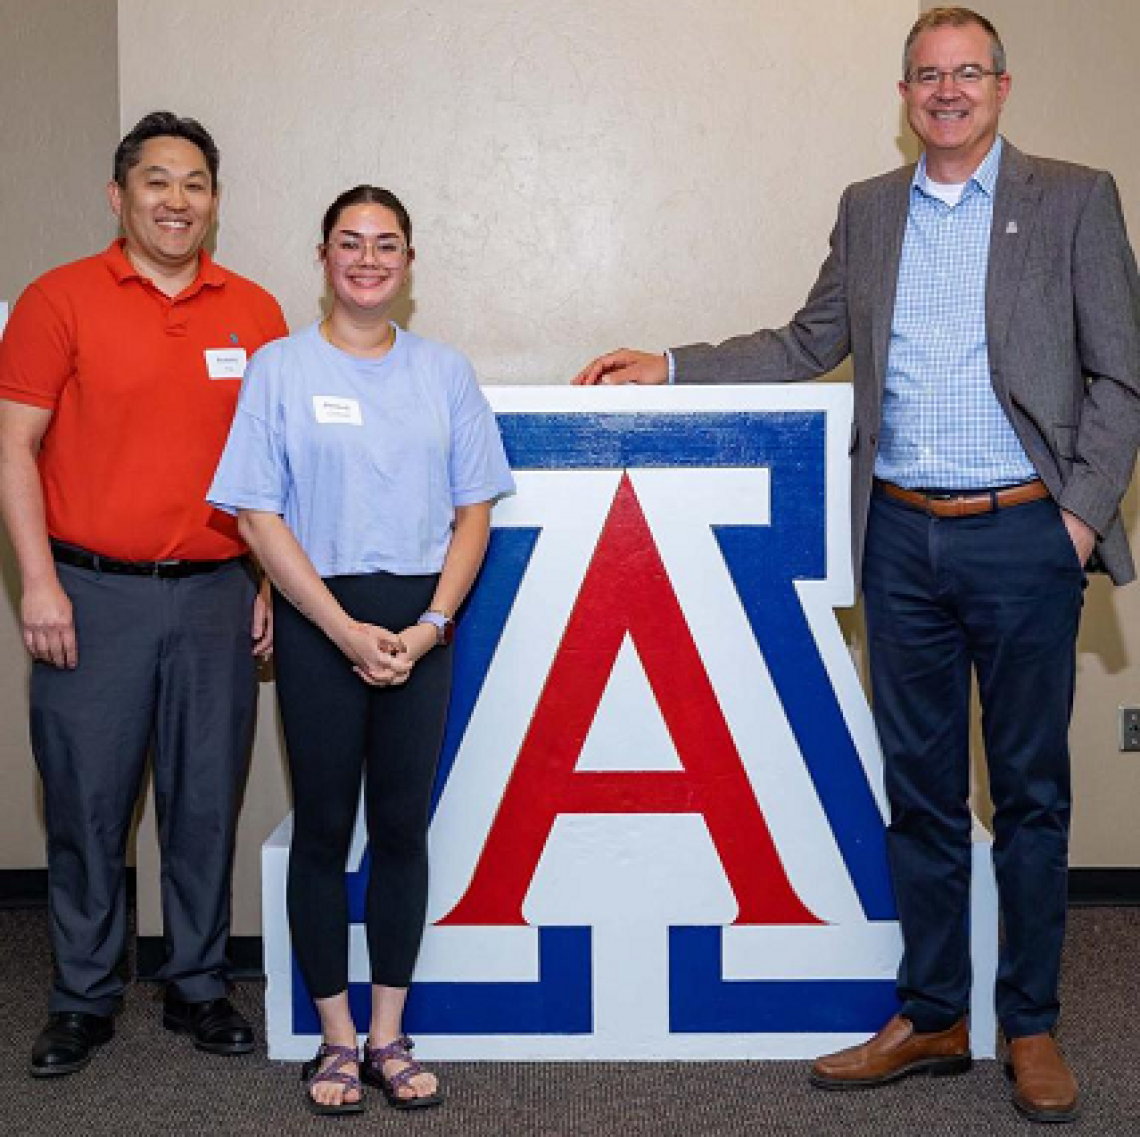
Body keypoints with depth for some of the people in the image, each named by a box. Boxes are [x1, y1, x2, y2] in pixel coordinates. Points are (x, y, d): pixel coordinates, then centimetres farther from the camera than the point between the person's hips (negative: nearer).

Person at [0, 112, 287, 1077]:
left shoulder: (256, 312, 8)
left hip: (216, 596, 2)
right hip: (93, 595, -2)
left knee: (207, 801, 9)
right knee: (86, 804, 5)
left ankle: (200, 987, 24)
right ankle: (85, 999, 21)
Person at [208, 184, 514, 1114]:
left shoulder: (444, 371, 7)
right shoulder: (280, 367, 0)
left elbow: (474, 510, 6)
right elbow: (260, 516, -4)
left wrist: (431, 625, -7)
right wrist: (346, 629, -12)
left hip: (419, 624, 2)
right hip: (319, 622, -2)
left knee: (403, 826, 6)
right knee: (323, 828, 5)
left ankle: (389, 1037, 18)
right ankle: (337, 1040, 18)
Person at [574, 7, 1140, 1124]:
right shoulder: (867, 209, 12)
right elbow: (809, 344, 18)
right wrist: (669, 366, 11)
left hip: (1023, 533, -3)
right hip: (904, 537, 3)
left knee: (1030, 790, 6)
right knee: (919, 788, 10)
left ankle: (1030, 1028, 20)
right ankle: (930, 1018, 23)